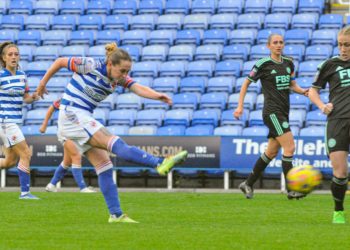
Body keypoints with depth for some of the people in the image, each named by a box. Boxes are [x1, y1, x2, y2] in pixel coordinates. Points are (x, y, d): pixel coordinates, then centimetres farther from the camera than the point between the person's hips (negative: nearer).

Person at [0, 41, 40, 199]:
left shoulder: (22, 75, 10)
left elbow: (25, 98, 16)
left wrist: (33, 97, -3)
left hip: (15, 122, 8)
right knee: (26, 154, -12)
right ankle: (24, 192, -7)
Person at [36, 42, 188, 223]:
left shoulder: (119, 78, 3)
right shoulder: (90, 66, -14)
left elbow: (139, 88, -14)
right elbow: (60, 62, -2)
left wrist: (158, 96, -34)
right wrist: (43, 83, 8)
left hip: (83, 118, 8)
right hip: (72, 114, -8)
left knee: (103, 164, 1)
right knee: (115, 143, -23)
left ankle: (116, 214, 1)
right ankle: (160, 163, -39)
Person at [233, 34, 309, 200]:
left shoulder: (289, 63, 11)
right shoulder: (263, 64, -7)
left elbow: (293, 85, 20)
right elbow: (246, 83, 3)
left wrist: (303, 91, -1)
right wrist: (240, 106, -2)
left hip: (283, 113, 7)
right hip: (272, 112, -7)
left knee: (271, 152, 12)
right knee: (289, 147, -16)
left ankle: (248, 184, 24)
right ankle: (291, 190, -13)